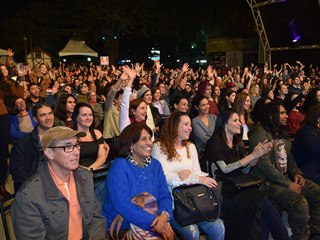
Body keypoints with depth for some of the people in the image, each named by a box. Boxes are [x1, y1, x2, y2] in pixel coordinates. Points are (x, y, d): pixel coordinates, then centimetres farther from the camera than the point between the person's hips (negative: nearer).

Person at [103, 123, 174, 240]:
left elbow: (164, 196, 1)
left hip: (152, 226, 5)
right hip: (121, 228, -5)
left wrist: (164, 215, -20)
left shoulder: (155, 165, 5)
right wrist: (155, 223, -25)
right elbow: (123, 206, -23)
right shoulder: (119, 167, -14)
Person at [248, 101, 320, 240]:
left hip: (286, 177, 9)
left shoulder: (281, 133, 15)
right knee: (299, 202, -27)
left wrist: (296, 172, 0)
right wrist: (288, 184, -19)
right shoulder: (259, 134, -13)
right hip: (267, 182, -9)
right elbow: (264, 164, -20)